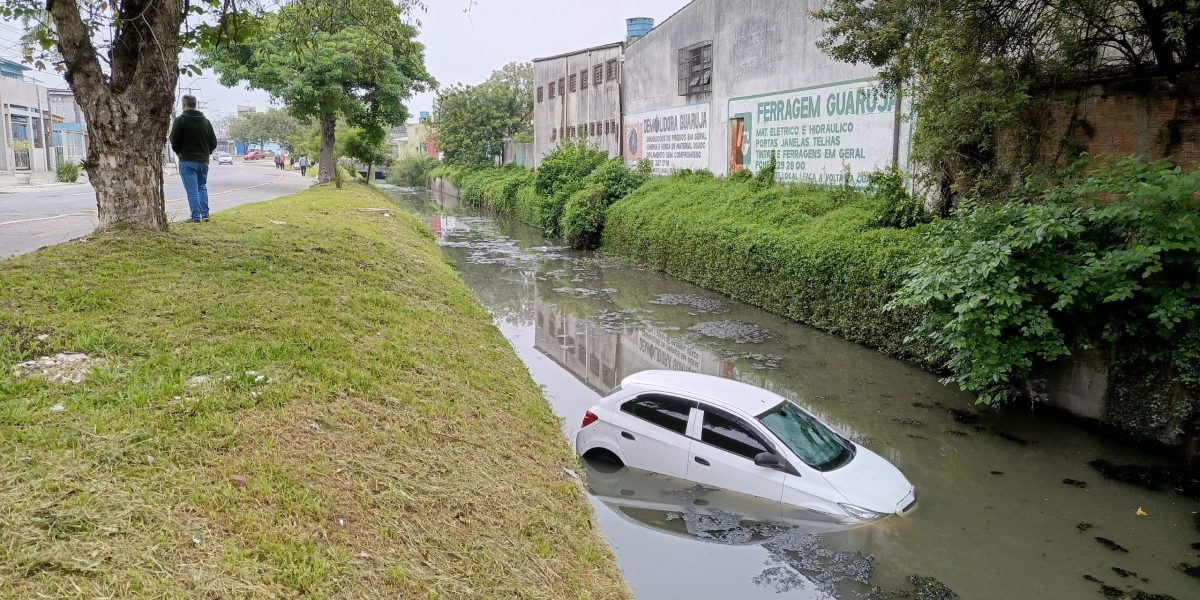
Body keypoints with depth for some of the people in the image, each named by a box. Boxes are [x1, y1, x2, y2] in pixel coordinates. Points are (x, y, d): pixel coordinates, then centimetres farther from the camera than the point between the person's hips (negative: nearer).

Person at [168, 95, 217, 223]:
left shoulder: (180, 120, -8)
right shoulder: (205, 121, 8)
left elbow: (174, 141, -8)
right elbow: (213, 143, 9)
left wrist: (179, 152, 10)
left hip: (187, 161, -5)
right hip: (203, 161, 5)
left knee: (192, 190, -3)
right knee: (202, 187, 17)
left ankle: (196, 217, -6)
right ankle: (205, 214, 12)